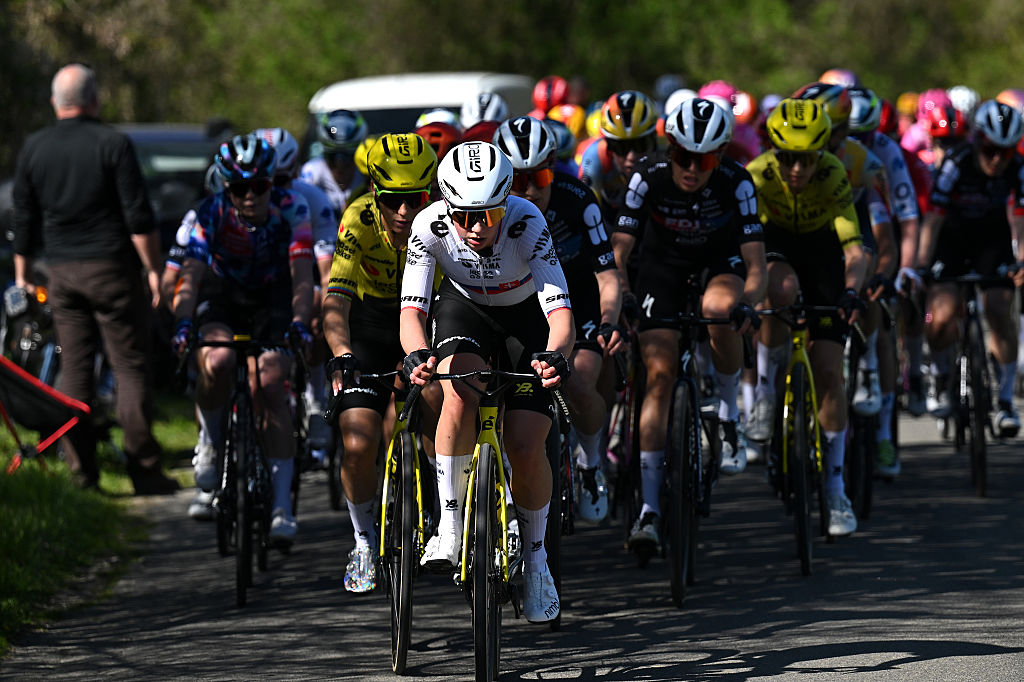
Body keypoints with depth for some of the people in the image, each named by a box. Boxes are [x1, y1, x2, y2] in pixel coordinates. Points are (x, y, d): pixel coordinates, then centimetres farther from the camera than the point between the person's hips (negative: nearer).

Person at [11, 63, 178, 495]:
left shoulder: (33, 148, 5)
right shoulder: (112, 144, -8)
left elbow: (23, 220, 10)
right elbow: (138, 217, -10)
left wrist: (22, 276, 18)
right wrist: (154, 269, -4)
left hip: (62, 273, 4)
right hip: (112, 267, -4)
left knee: (74, 368, 7)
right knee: (131, 368, -1)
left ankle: (81, 471, 5)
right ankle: (144, 470, -3)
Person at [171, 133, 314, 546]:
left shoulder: (291, 210, -23)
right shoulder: (210, 215, -23)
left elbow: (302, 275, -29)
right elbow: (190, 278, -29)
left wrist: (299, 322, -47)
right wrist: (183, 323, -48)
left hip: (274, 299, 0)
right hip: (223, 295, 0)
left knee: (272, 389, -18)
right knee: (217, 362, -33)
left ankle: (281, 504, -13)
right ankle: (210, 442, -3)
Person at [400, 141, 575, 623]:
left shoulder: (526, 224, -35)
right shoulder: (430, 227, -30)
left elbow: (560, 310, -40)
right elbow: (411, 311, -34)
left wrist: (554, 355, -61)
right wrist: (418, 354, -55)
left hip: (528, 316, -1)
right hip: (466, 308, 1)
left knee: (526, 449, -12)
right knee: (460, 397, -31)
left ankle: (535, 556, 13)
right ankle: (450, 527, -19)